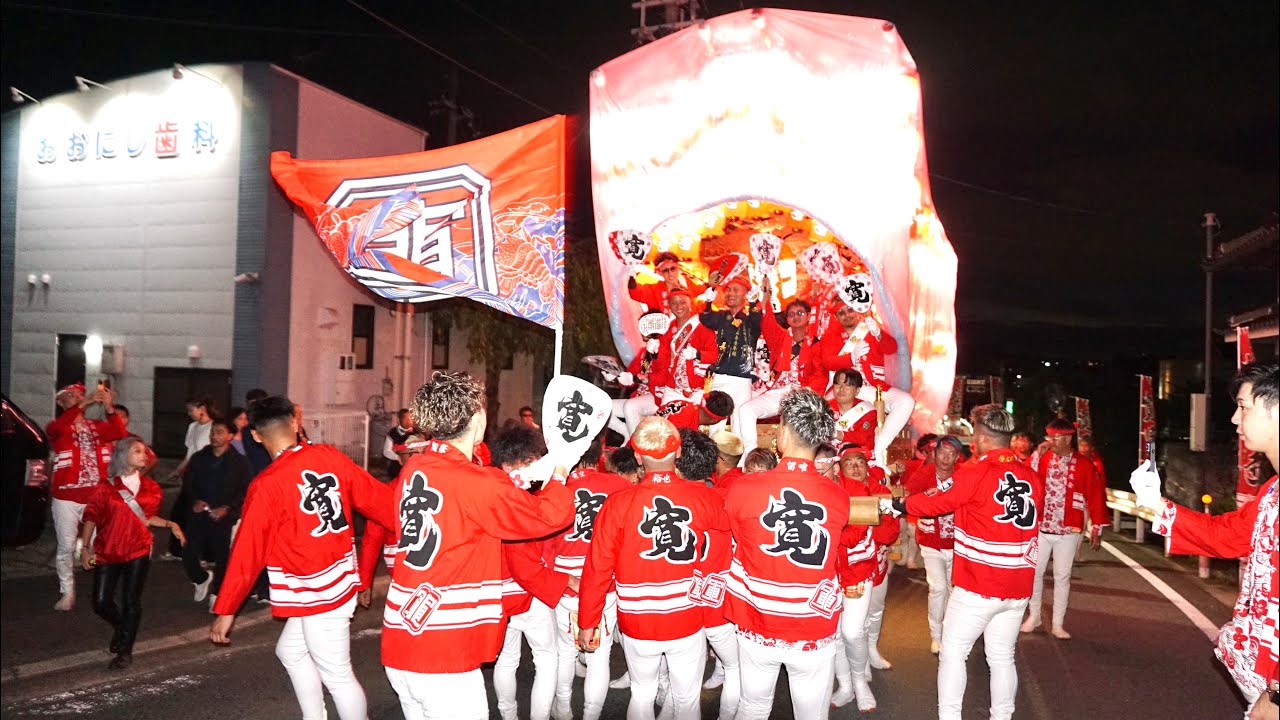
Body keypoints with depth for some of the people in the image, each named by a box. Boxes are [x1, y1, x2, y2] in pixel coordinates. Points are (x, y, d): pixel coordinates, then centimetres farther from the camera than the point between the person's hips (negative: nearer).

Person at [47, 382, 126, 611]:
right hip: (66, 498, -2)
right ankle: (67, 593, 14)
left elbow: (119, 433, -10)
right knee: (66, 547, 3)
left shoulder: (96, 426, 8)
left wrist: (109, 408, -24)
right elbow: (55, 427, -25)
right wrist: (84, 403, -32)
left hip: (95, 496, 2)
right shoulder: (57, 428, 0)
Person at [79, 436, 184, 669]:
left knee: (131, 601, 0)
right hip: (108, 552, -1)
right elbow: (91, 517, -1)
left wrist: (170, 524, -2)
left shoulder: (150, 487, 6)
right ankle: (120, 627, 32)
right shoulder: (106, 486, -2)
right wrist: (85, 548, -7)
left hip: (138, 551, 1)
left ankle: (125, 651, 12)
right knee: (101, 602, 0)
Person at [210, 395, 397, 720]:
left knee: (336, 675, 7)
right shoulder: (330, 456, -3)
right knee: (291, 651, 24)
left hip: (318, 592, -7)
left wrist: (225, 610, -3)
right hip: (340, 579, 7)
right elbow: (375, 497, 0)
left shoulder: (266, 485, -17)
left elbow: (248, 552, -12)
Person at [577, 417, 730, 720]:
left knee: (642, 695, 21)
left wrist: (587, 622, -1)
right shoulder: (704, 497, -12)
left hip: (638, 624, 0)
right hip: (687, 621, 0)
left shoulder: (618, 503, -14)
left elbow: (598, 567, -11)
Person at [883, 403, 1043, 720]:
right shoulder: (1032, 477, 1)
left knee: (953, 653, 7)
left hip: (976, 586, -5)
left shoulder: (976, 471, -14)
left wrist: (893, 504, 7)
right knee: (1002, 657, 15)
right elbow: (1028, 520, 12)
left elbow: (933, 501, -7)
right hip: (1018, 587, 5)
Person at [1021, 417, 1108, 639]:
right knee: (1034, 572, 8)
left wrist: (1097, 527, -2)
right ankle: (1034, 616, 25)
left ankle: (1058, 624, 19)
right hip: (1040, 528, 1)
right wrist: (1037, 455, -18)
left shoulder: (1084, 465, -4)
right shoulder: (1040, 459, 0)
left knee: (1062, 577, 8)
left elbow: (1096, 496, -1)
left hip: (1068, 531, -1)